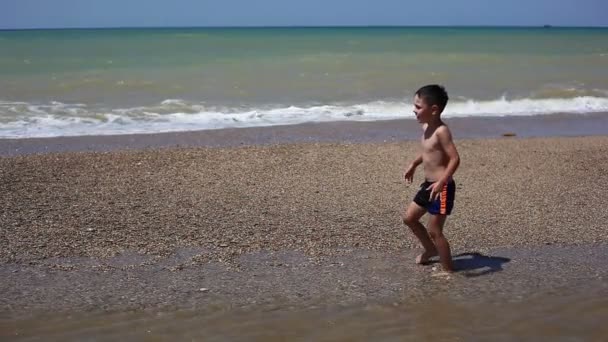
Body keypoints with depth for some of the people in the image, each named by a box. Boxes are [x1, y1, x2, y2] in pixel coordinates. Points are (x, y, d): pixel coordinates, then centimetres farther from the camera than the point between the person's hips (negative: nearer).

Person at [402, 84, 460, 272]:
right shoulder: (426, 127, 6)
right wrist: (413, 164, 27)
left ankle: (448, 270, 11)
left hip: (441, 188, -10)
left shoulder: (441, 131, -22)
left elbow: (455, 159, -27)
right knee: (409, 218, 20)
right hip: (429, 184, 10)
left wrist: (441, 182, -34)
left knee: (434, 231, -4)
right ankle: (430, 249, 39)